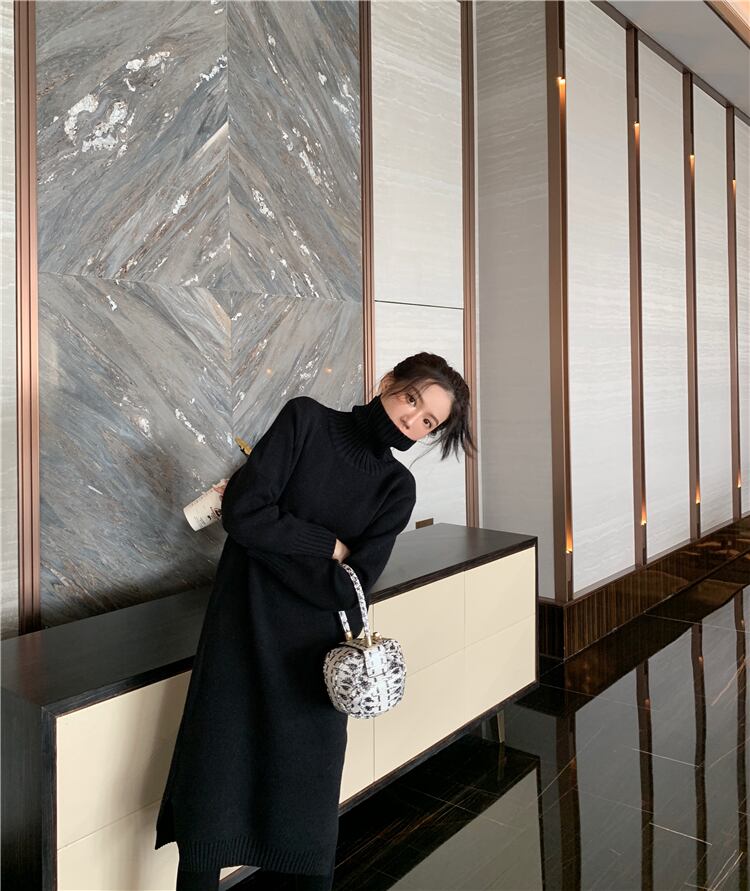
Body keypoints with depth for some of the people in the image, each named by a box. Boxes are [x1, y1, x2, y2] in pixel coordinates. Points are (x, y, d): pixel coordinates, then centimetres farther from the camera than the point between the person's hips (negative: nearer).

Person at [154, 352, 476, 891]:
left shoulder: (397, 488, 1)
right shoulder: (306, 419, -3)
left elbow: (347, 587, -10)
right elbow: (242, 511, -13)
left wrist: (273, 532, -13)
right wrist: (329, 547, -8)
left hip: (311, 656, 1)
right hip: (241, 638, -1)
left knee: (306, 804, 8)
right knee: (211, 787, 4)